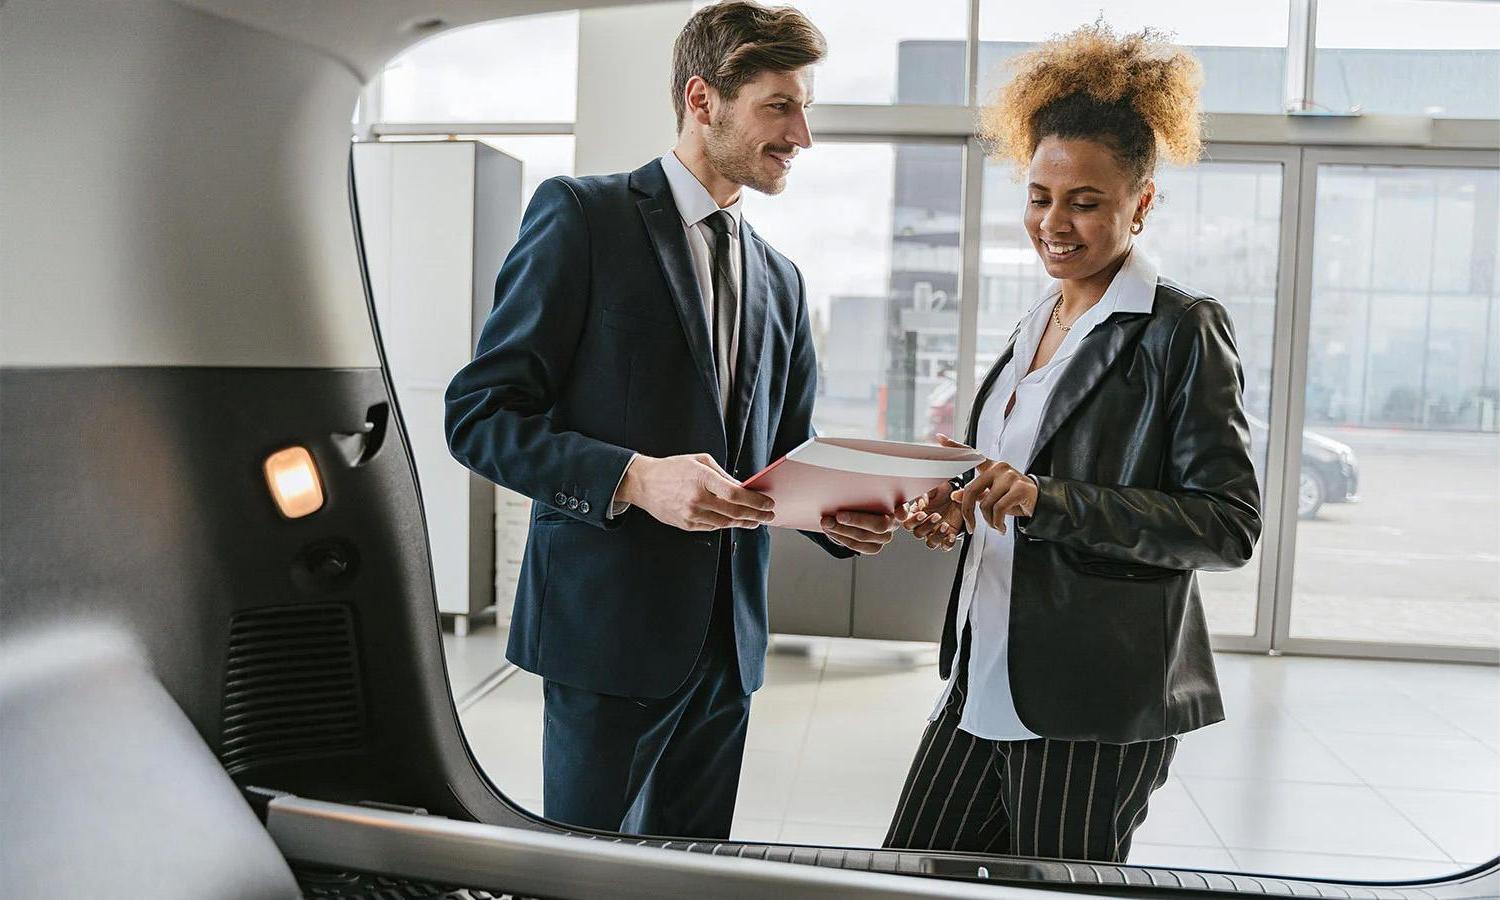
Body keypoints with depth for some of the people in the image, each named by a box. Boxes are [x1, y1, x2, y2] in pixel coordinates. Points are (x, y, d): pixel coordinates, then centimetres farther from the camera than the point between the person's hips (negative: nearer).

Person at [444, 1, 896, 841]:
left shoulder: (781, 279, 14)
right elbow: (479, 414, -10)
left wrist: (837, 513, -5)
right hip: (610, 622, -6)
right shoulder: (582, 214, -5)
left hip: (728, 634, 6)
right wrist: (634, 478, -24)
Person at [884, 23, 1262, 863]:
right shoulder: (1038, 322, 13)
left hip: (1095, 707, -7)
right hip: (987, 684, 8)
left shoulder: (1184, 330, -10)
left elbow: (1231, 525, -15)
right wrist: (964, 510, 1)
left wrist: (1045, 500, -24)